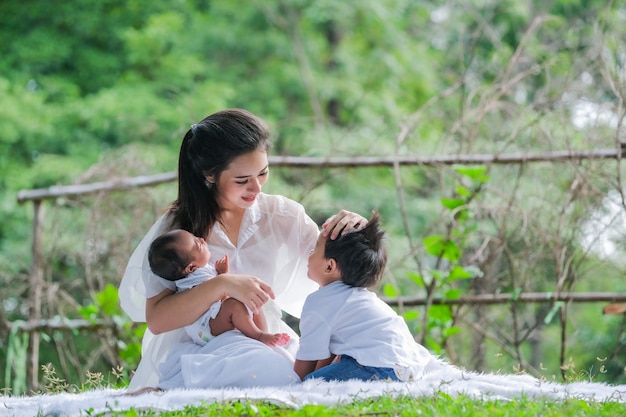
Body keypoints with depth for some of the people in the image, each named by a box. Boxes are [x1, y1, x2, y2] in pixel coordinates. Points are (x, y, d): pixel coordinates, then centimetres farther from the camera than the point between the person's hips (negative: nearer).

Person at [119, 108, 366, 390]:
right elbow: (157, 320, -13)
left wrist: (352, 234, -12)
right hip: (195, 353, -6)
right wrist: (222, 285, -27)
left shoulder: (284, 216, 4)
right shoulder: (177, 227, -4)